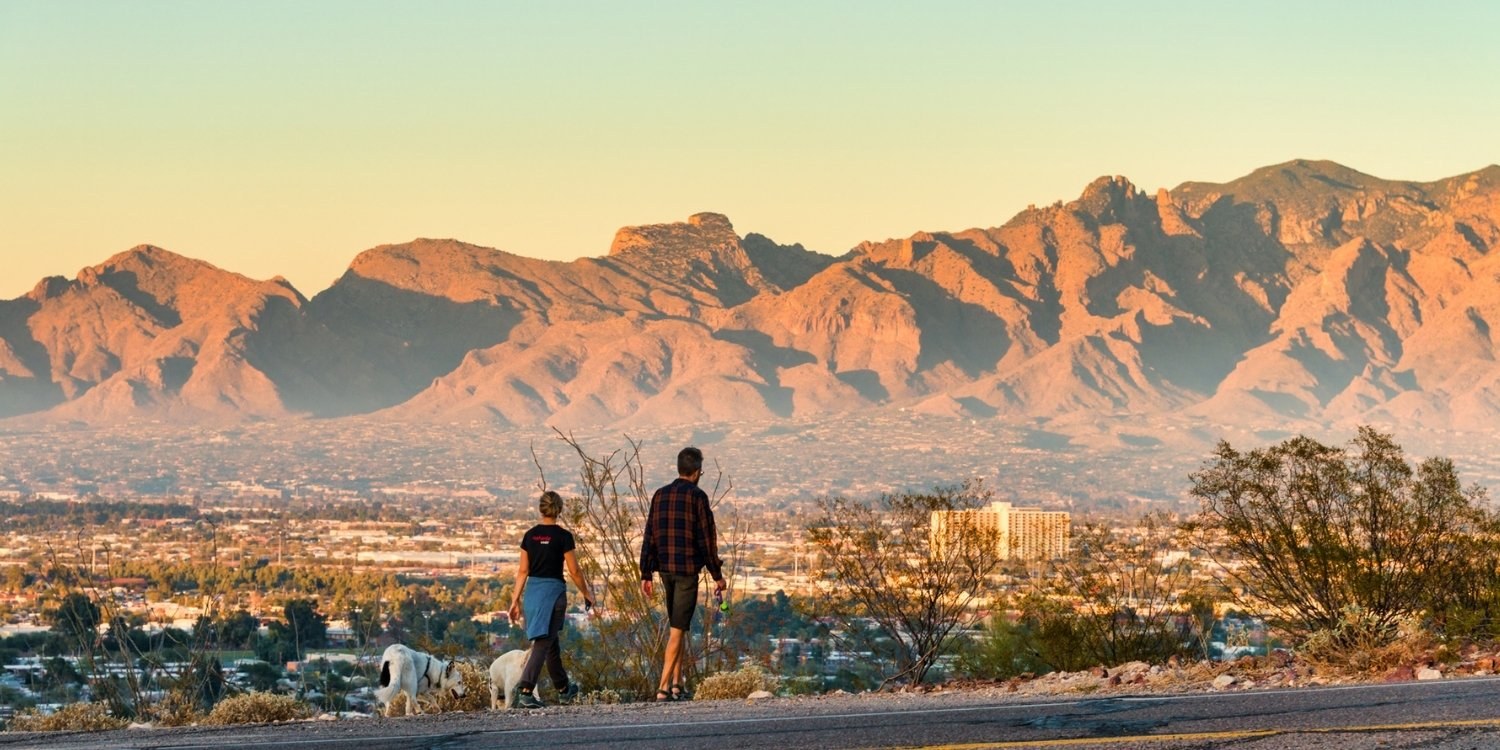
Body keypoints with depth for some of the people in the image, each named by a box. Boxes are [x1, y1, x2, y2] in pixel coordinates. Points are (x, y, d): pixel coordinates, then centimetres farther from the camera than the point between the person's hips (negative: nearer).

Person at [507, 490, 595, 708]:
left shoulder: (530, 535, 4)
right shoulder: (563, 536, -10)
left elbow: (523, 571, 6)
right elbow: (574, 571, -7)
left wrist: (516, 599, 10)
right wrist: (586, 594, 6)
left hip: (532, 590, 5)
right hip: (553, 590, -5)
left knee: (550, 641, 20)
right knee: (543, 643, -7)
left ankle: (563, 688, 35)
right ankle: (525, 691, -19)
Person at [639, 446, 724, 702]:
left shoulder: (660, 495, 7)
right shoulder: (697, 497, -8)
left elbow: (649, 537, 6)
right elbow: (707, 539, -9)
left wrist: (645, 575, 9)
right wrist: (717, 575, -2)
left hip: (665, 570, 5)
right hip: (688, 569, -5)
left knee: (677, 626, 18)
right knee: (678, 630, -4)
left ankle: (677, 684, 16)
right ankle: (663, 687, -10)